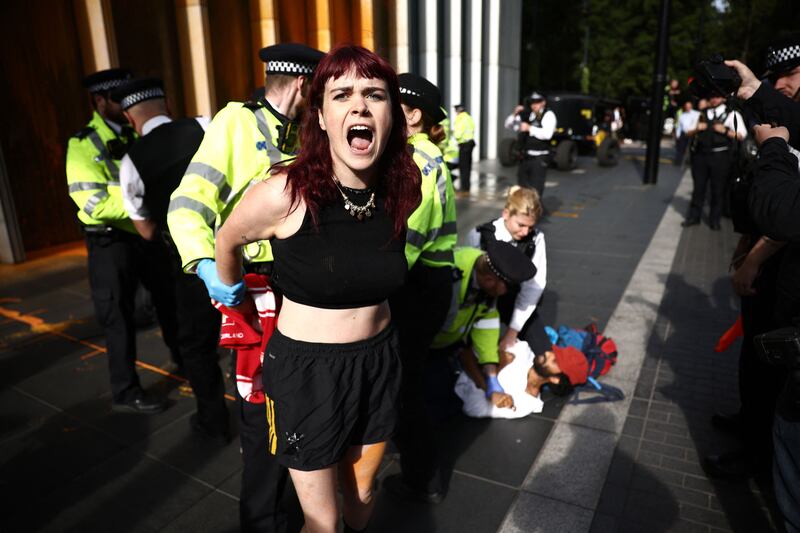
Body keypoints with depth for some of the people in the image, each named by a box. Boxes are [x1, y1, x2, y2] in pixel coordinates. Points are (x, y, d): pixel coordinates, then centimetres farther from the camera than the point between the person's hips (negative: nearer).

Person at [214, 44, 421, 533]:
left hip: (378, 362, 4)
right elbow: (227, 240, -1)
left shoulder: (401, 191, -9)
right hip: (306, 369, -3)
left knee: (362, 492, 26)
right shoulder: (286, 193, -22)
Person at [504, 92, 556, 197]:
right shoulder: (527, 115, 12)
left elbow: (547, 134, -22)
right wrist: (515, 114, -1)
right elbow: (509, 125, 16)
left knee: (536, 188, -5)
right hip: (525, 156, 7)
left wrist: (529, 128, -22)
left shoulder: (549, 115, -5)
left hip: (539, 158, -6)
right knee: (522, 186, 15)